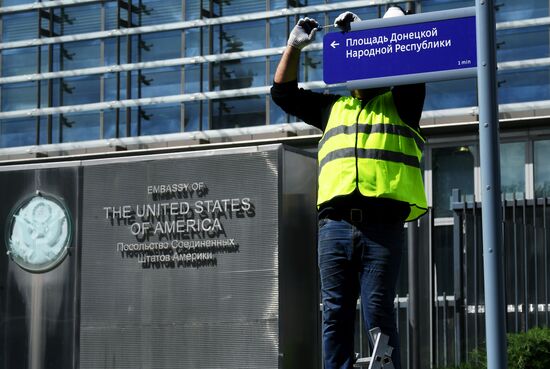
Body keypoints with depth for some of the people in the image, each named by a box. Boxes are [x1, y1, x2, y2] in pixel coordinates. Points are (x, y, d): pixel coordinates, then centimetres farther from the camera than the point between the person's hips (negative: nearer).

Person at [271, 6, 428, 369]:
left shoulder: (400, 104, 15)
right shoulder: (333, 107, 26)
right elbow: (284, 92, 29)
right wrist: (294, 47, 19)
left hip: (383, 226, -3)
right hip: (335, 225, 3)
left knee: (379, 313, -5)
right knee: (336, 312, 1)